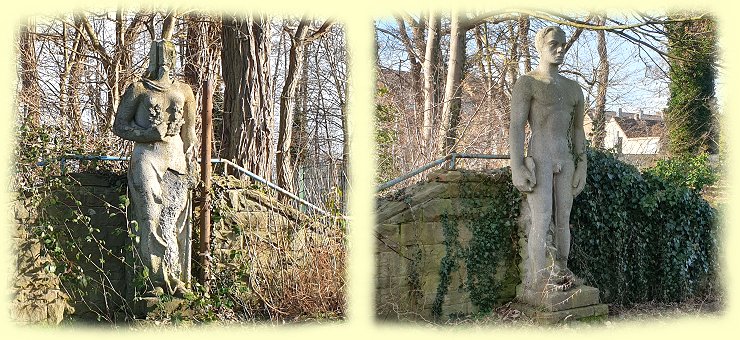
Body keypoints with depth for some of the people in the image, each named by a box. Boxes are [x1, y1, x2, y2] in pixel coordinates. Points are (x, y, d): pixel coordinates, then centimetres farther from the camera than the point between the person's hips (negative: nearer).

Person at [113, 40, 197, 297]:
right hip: (147, 157, -3)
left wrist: (191, 165, 12)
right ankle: (162, 278, -6)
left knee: (176, 219, -3)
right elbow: (119, 125, 5)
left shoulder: (184, 91, 16)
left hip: (176, 158, 3)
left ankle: (165, 280, 2)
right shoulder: (139, 89, 5)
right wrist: (151, 134, -9)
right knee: (152, 216, -12)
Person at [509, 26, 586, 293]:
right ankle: (538, 278, -12)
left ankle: (561, 272, 12)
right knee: (542, 218, -13)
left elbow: (578, 131, 19)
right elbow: (516, 126, -9)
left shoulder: (573, 89, 18)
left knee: (563, 219, 5)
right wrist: (517, 167, -18)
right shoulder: (527, 83, -2)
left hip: (566, 159, 6)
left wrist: (582, 167, 11)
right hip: (539, 157, -6)